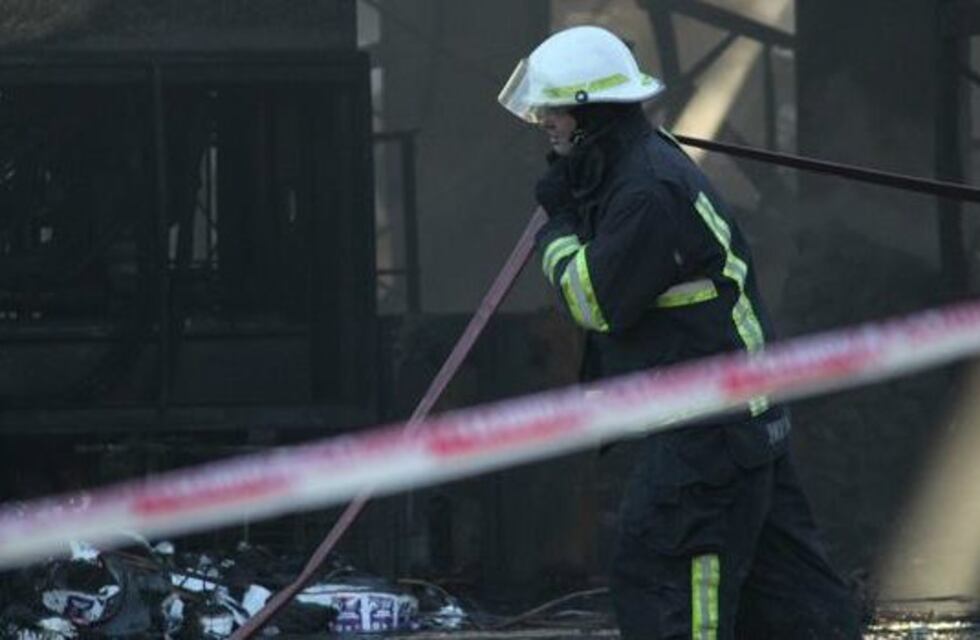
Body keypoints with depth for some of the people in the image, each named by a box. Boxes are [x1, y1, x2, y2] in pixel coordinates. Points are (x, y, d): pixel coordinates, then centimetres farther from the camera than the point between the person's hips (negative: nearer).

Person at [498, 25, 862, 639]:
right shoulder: (644, 160, 12)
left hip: (710, 431, -10)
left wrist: (558, 232, -1)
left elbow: (597, 302, -17)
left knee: (658, 571, -9)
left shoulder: (651, 192, -20)